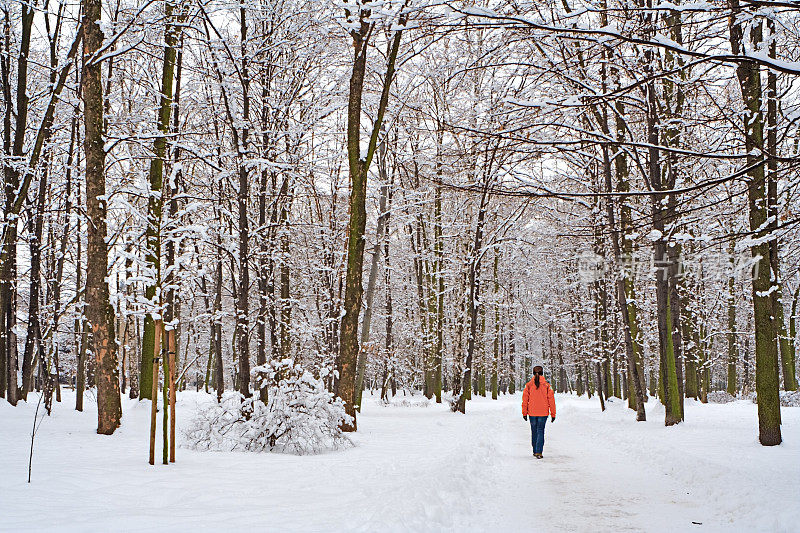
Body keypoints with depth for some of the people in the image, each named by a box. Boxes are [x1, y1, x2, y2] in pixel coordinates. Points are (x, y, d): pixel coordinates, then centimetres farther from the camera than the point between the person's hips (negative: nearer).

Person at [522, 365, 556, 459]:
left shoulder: (529, 385, -2)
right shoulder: (546, 385, -4)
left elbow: (525, 399, 0)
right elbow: (551, 399, -2)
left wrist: (524, 412, 8)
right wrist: (553, 414, 4)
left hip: (532, 412, 1)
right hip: (543, 412, -1)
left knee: (534, 431, 15)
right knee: (540, 431, 1)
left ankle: (535, 451, 22)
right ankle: (538, 452, -11)